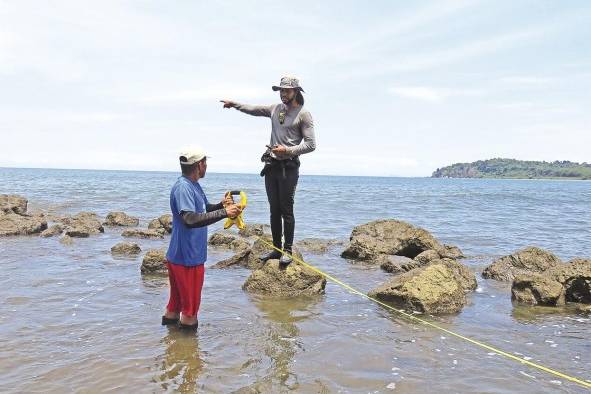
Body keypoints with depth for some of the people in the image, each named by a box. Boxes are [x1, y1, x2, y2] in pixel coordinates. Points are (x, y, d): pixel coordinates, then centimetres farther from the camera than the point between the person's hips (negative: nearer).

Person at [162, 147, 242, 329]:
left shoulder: (194, 185, 10)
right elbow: (190, 219, -33)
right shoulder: (183, 187, -21)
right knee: (190, 307, 3)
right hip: (186, 258, -10)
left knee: (177, 298, 23)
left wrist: (222, 205, 1)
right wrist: (224, 213, -32)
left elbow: (205, 209, 22)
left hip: (192, 255, 10)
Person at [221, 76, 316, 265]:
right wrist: (234, 104, 20)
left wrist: (288, 150, -17)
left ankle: (287, 250, 3)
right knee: (274, 210, 9)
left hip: (289, 167, -6)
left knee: (286, 210, -5)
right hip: (271, 166, 6)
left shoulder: (303, 114, -4)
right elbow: (253, 109, 27)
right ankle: (276, 248, 18)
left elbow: (311, 144, -9)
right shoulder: (275, 109, 14)